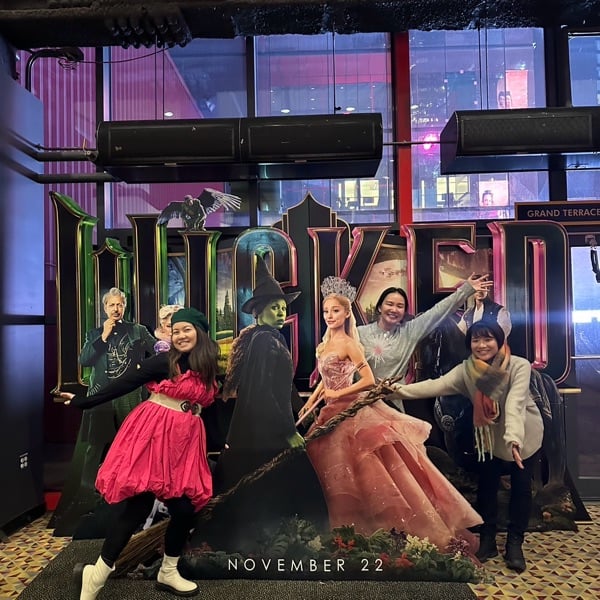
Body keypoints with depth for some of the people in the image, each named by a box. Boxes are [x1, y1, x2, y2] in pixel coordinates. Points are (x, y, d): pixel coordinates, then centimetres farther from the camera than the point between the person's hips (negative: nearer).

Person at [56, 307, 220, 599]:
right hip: (153, 434, -5)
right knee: (139, 505, -5)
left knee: (185, 508, 4)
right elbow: (124, 383, -9)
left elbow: (208, 406, 16)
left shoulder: (207, 368, 8)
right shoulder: (164, 361, -8)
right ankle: (96, 575, 12)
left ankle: (168, 573, 27)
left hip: (187, 439, 5)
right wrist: (83, 401, -10)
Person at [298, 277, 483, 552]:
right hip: (332, 414, 8)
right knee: (339, 477, 16)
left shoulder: (348, 344, -16)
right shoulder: (326, 343, 8)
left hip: (351, 413, -8)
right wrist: (310, 402, 8)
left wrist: (337, 394, -17)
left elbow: (368, 381, -19)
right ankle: (350, 529, 31)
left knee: (360, 474, -2)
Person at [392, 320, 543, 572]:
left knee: (520, 487, 5)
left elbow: (515, 403, -38)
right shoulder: (466, 369, -17)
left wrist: (514, 438, -51)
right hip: (489, 435, 2)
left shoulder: (519, 366, -26)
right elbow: (436, 385, -29)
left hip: (524, 434, -2)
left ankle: (514, 543, 23)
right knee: (486, 485, 6)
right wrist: (399, 390, -41)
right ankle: (487, 540, 25)